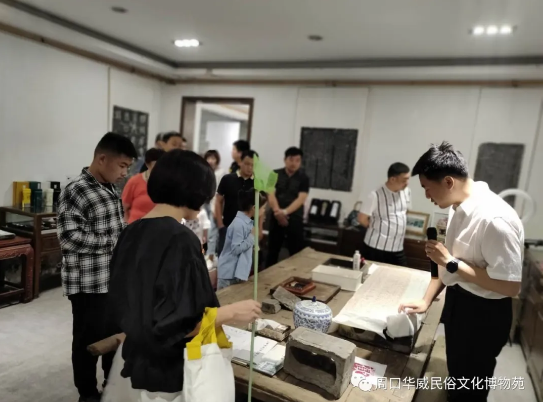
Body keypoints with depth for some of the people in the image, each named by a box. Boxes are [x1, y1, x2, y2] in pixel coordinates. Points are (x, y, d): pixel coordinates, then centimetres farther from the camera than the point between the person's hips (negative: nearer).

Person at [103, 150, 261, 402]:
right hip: (168, 371, -7)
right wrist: (231, 313, -17)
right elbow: (174, 324, -27)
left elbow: (122, 304, 9)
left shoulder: (132, 233, -2)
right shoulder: (181, 240, -26)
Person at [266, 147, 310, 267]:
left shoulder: (303, 178, 0)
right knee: (273, 250, 11)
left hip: (295, 219, -1)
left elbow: (301, 199, -11)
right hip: (276, 218, 2)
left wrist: (285, 212, -24)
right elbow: (271, 195, -6)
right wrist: (278, 211, -21)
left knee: (296, 252, 1)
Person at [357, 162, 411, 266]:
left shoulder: (406, 192, 2)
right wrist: (378, 228, 3)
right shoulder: (376, 196, -17)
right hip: (376, 248, -5)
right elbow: (362, 219, -12)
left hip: (398, 248, 5)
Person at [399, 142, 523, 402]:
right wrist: (427, 300, 4)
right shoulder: (460, 207, -3)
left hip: (483, 314, -8)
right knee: (457, 377, 29)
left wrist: (452, 263, -26)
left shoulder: (495, 219, -31)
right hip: (457, 301, 8)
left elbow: (511, 286, -27)